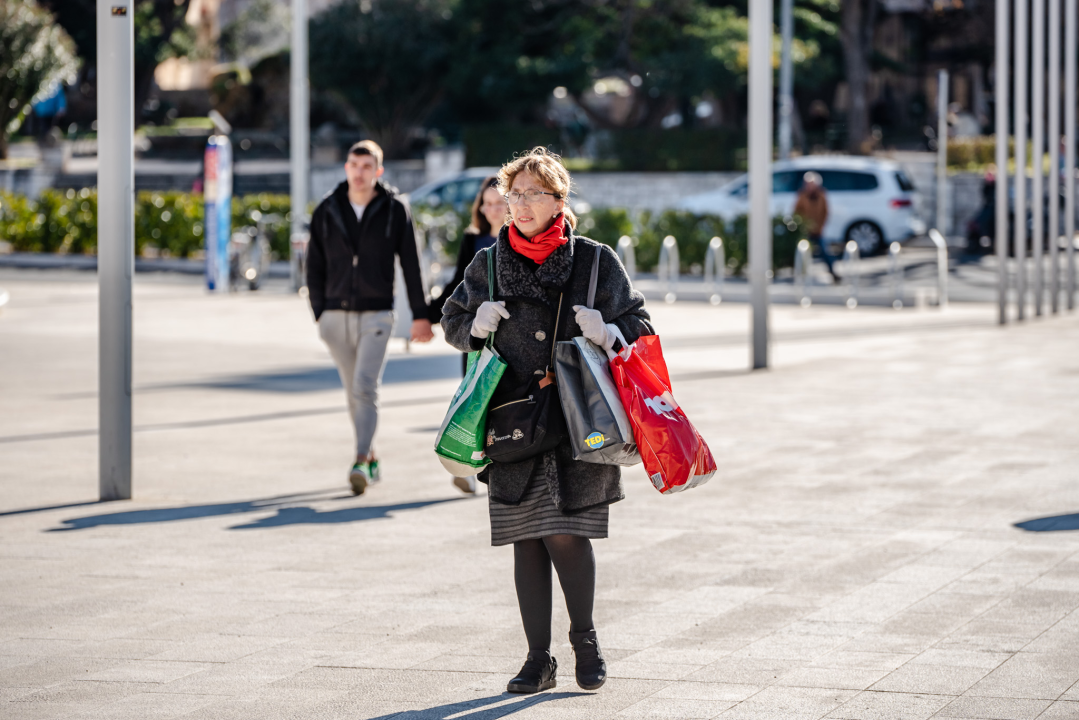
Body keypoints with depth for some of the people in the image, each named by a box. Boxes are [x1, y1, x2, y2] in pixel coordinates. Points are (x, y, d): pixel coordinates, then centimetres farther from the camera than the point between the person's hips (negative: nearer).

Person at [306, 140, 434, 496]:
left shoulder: (395, 211, -1)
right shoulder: (326, 211, 4)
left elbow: (411, 266, 3)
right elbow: (314, 267, 9)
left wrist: (420, 315, 2)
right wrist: (320, 313, 3)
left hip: (376, 315, -3)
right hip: (336, 316, 3)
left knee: (365, 387, -15)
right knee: (354, 392, 10)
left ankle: (361, 462, -20)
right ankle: (371, 457, 22)